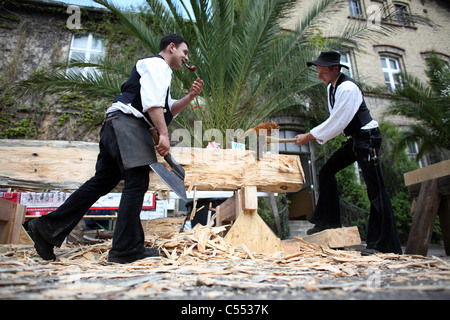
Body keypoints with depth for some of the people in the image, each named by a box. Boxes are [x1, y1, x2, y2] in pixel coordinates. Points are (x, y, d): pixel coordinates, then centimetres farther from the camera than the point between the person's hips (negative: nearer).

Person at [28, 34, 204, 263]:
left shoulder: (159, 72, 34)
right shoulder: (156, 64, 2)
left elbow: (168, 110, 27)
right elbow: (152, 101, -15)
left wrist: (190, 96, 16)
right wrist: (163, 134, -21)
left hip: (115, 126, 10)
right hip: (126, 123, -10)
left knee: (102, 182, 7)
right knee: (136, 182, -12)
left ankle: (48, 228, 11)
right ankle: (126, 249, -8)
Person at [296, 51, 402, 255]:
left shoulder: (347, 88, -20)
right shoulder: (331, 87, 9)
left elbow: (336, 123, -23)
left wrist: (309, 136, -16)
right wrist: (314, 135, 1)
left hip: (367, 138, -10)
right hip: (354, 140, 10)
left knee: (375, 189, -8)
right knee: (326, 172, 7)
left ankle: (384, 245, -2)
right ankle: (328, 220, 17)